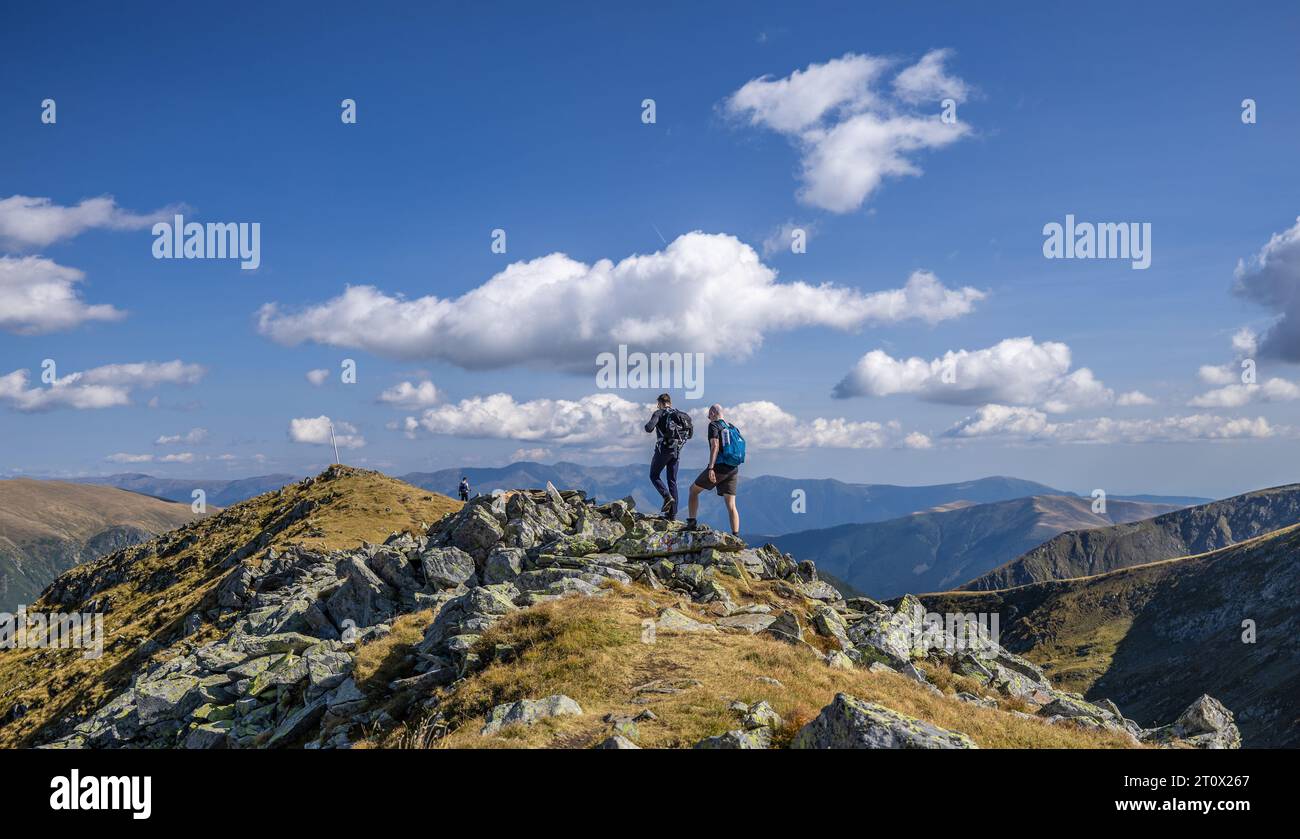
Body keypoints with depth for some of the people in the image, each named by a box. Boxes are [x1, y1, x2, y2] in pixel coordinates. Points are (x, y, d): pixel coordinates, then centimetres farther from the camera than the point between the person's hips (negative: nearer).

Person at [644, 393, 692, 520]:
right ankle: (672, 513, 6)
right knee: (672, 481, 9)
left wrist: (647, 426, 5)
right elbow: (690, 434, 12)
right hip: (676, 451, 5)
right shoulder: (680, 414, 14)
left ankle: (667, 496, -13)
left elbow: (649, 428, -18)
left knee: (654, 476, 11)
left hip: (663, 448, -5)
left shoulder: (659, 413, -3)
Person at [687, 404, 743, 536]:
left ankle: (691, 524, 11)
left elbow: (715, 446, -16)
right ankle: (736, 536, -5)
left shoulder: (714, 425, -3)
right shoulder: (734, 428, 17)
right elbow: (740, 448, 16)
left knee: (693, 490, 14)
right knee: (731, 505, 4)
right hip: (733, 470, 6)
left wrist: (711, 468, -22)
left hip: (719, 467, -6)